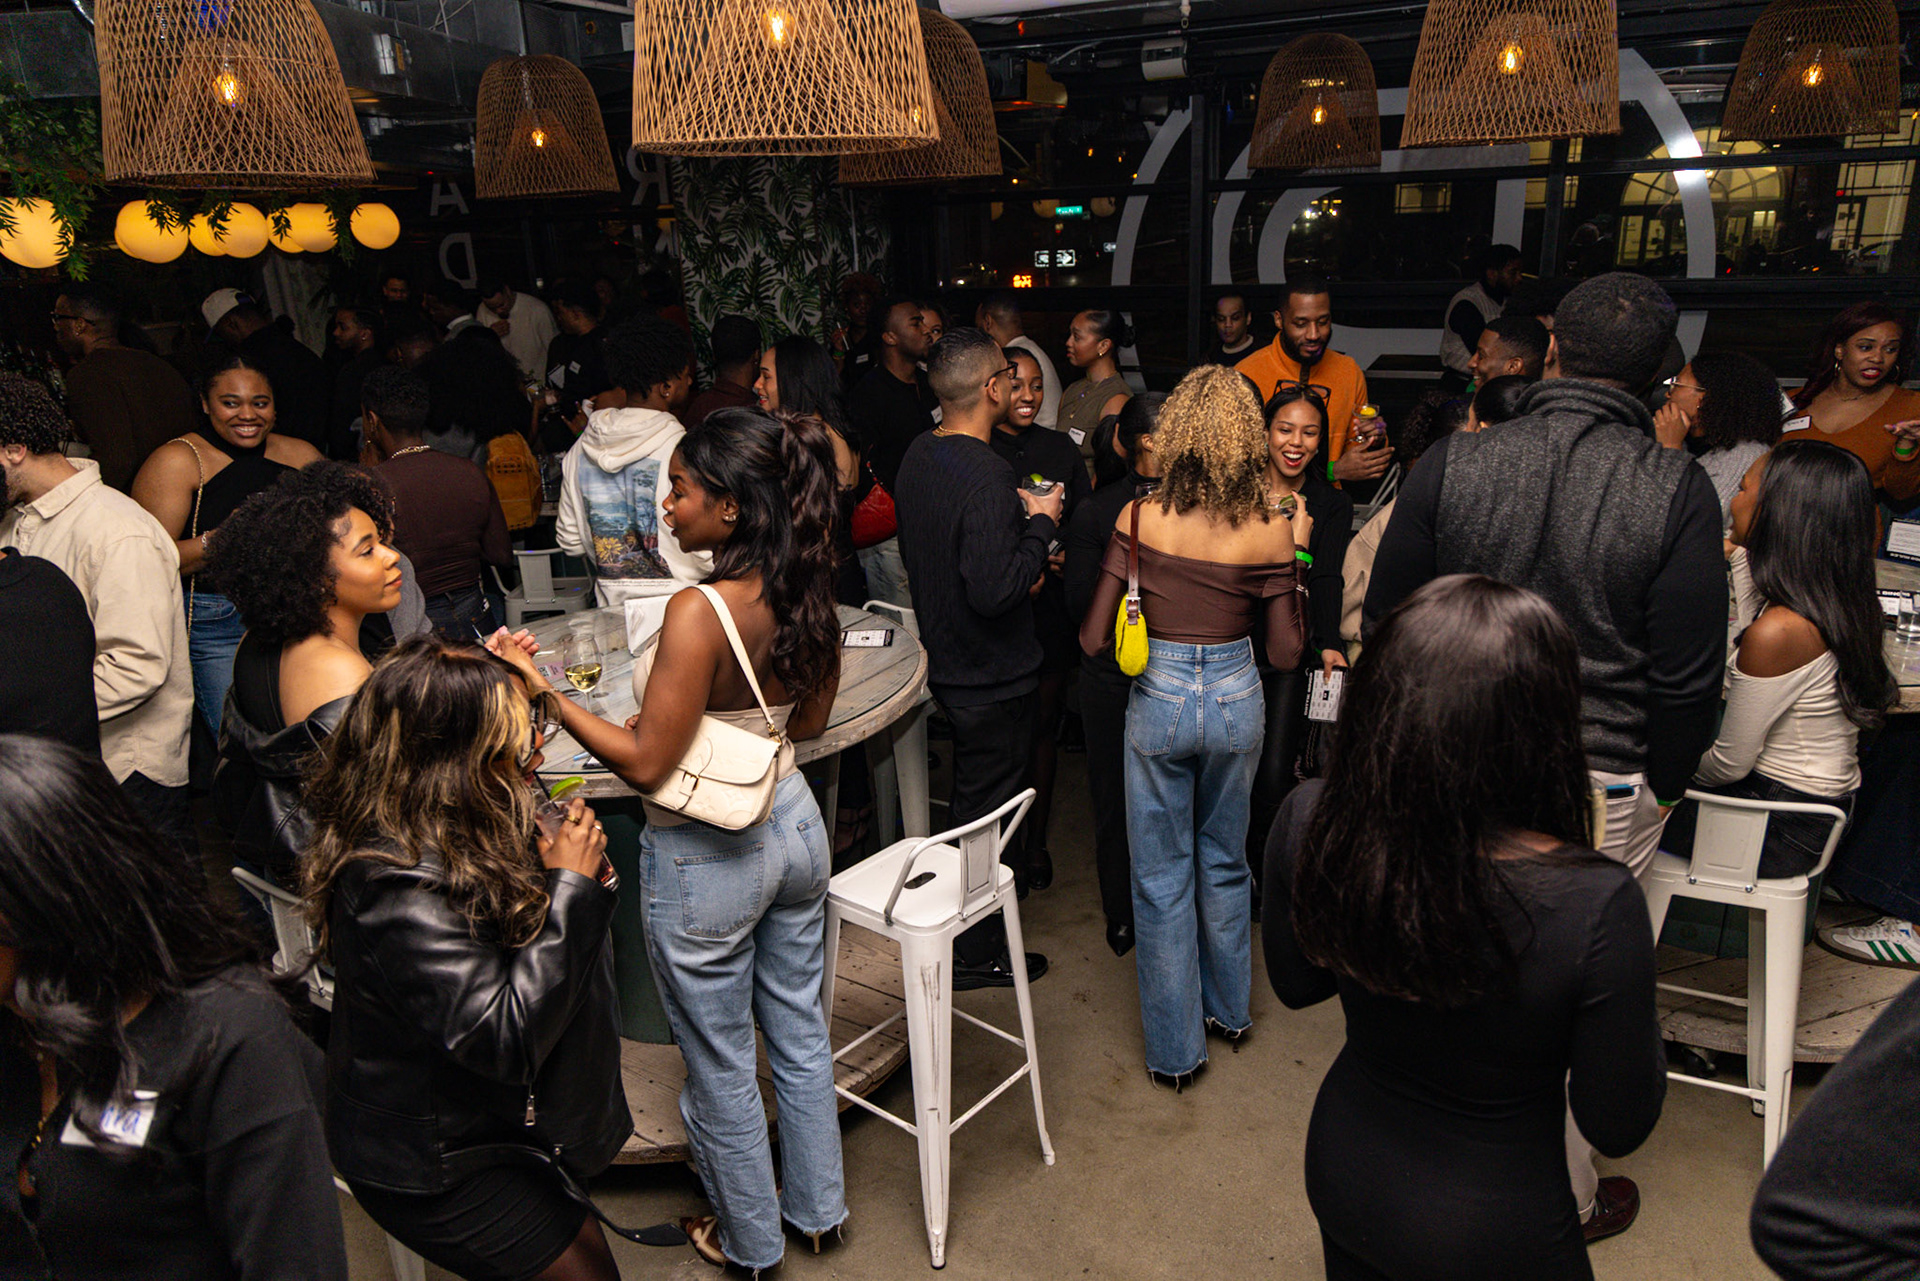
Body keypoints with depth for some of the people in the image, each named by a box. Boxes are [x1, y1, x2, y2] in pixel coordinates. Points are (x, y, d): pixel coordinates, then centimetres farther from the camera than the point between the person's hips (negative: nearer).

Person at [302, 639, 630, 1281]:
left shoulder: (463, 827, -5)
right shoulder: (399, 890, -33)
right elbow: (507, 1040, -33)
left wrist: (578, 873, -10)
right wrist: (569, 887, -31)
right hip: (429, 1167, -8)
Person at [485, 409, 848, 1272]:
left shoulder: (698, 615, -28)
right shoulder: (806, 594, -7)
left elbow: (645, 764, -23)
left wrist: (545, 692, -18)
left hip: (705, 860, -7)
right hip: (794, 828, 7)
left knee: (719, 1067, 17)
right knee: (800, 1035, 24)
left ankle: (748, 1241, 40)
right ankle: (816, 1207, 45)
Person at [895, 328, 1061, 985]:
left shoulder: (919, 455, 2)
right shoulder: (987, 477, -27)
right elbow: (995, 591, -32)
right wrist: (1039, 524, -18)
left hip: (944, 656, 9)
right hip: (993, 676, -9)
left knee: (972, 792, 26)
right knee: (989, 811, 6)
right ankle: (978, 954, 22)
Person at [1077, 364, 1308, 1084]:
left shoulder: (1140, 517, -12)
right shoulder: (1270, 531, -9)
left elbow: (1094, 639, -10)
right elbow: (1287, 653, -2)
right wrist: (1296, 554, 5)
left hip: (1159, 700, -2)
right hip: (1237, 701, 2)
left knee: (1162, 876, 11)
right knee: (1225, 860, 23)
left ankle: (1175, 1049, 23)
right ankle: (1230, 1009, 41)